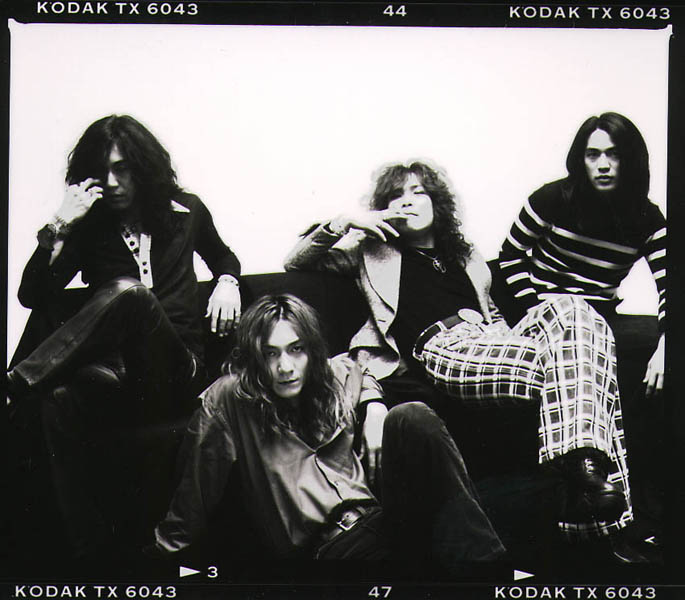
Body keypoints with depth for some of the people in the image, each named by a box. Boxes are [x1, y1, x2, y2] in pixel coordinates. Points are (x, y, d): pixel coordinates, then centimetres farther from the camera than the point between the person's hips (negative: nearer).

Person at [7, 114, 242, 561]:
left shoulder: (185, 211, 13)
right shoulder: (89, 226, 11)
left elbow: (223, 257, 33)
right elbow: (34, 297, 1)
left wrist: (227, 282, 9)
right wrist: (60, 227, -9)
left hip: (174, 370, -1)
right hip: (114, 370, 1)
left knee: (128, 292, -33)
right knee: (61, 398, -37)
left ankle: (16, 384, -37)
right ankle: (90, 550, -33)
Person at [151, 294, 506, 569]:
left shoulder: (338, 375, 12)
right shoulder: (229, 401, -3)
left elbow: (365, 380, 31)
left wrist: (374, 408, 11)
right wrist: (170, 548, 1)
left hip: (380, 510, 6)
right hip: (327, 543, -6)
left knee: (412, 418, -22)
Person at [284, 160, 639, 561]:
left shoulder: (465, 257, 37)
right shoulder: (376, 250, 25)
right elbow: (297, 262, 21)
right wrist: (344, 224, 6)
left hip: (491, 342, 5)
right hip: (441, 348, -5)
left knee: (570, 309, -28)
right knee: (556, 356, -31)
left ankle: (587, 468, -35)